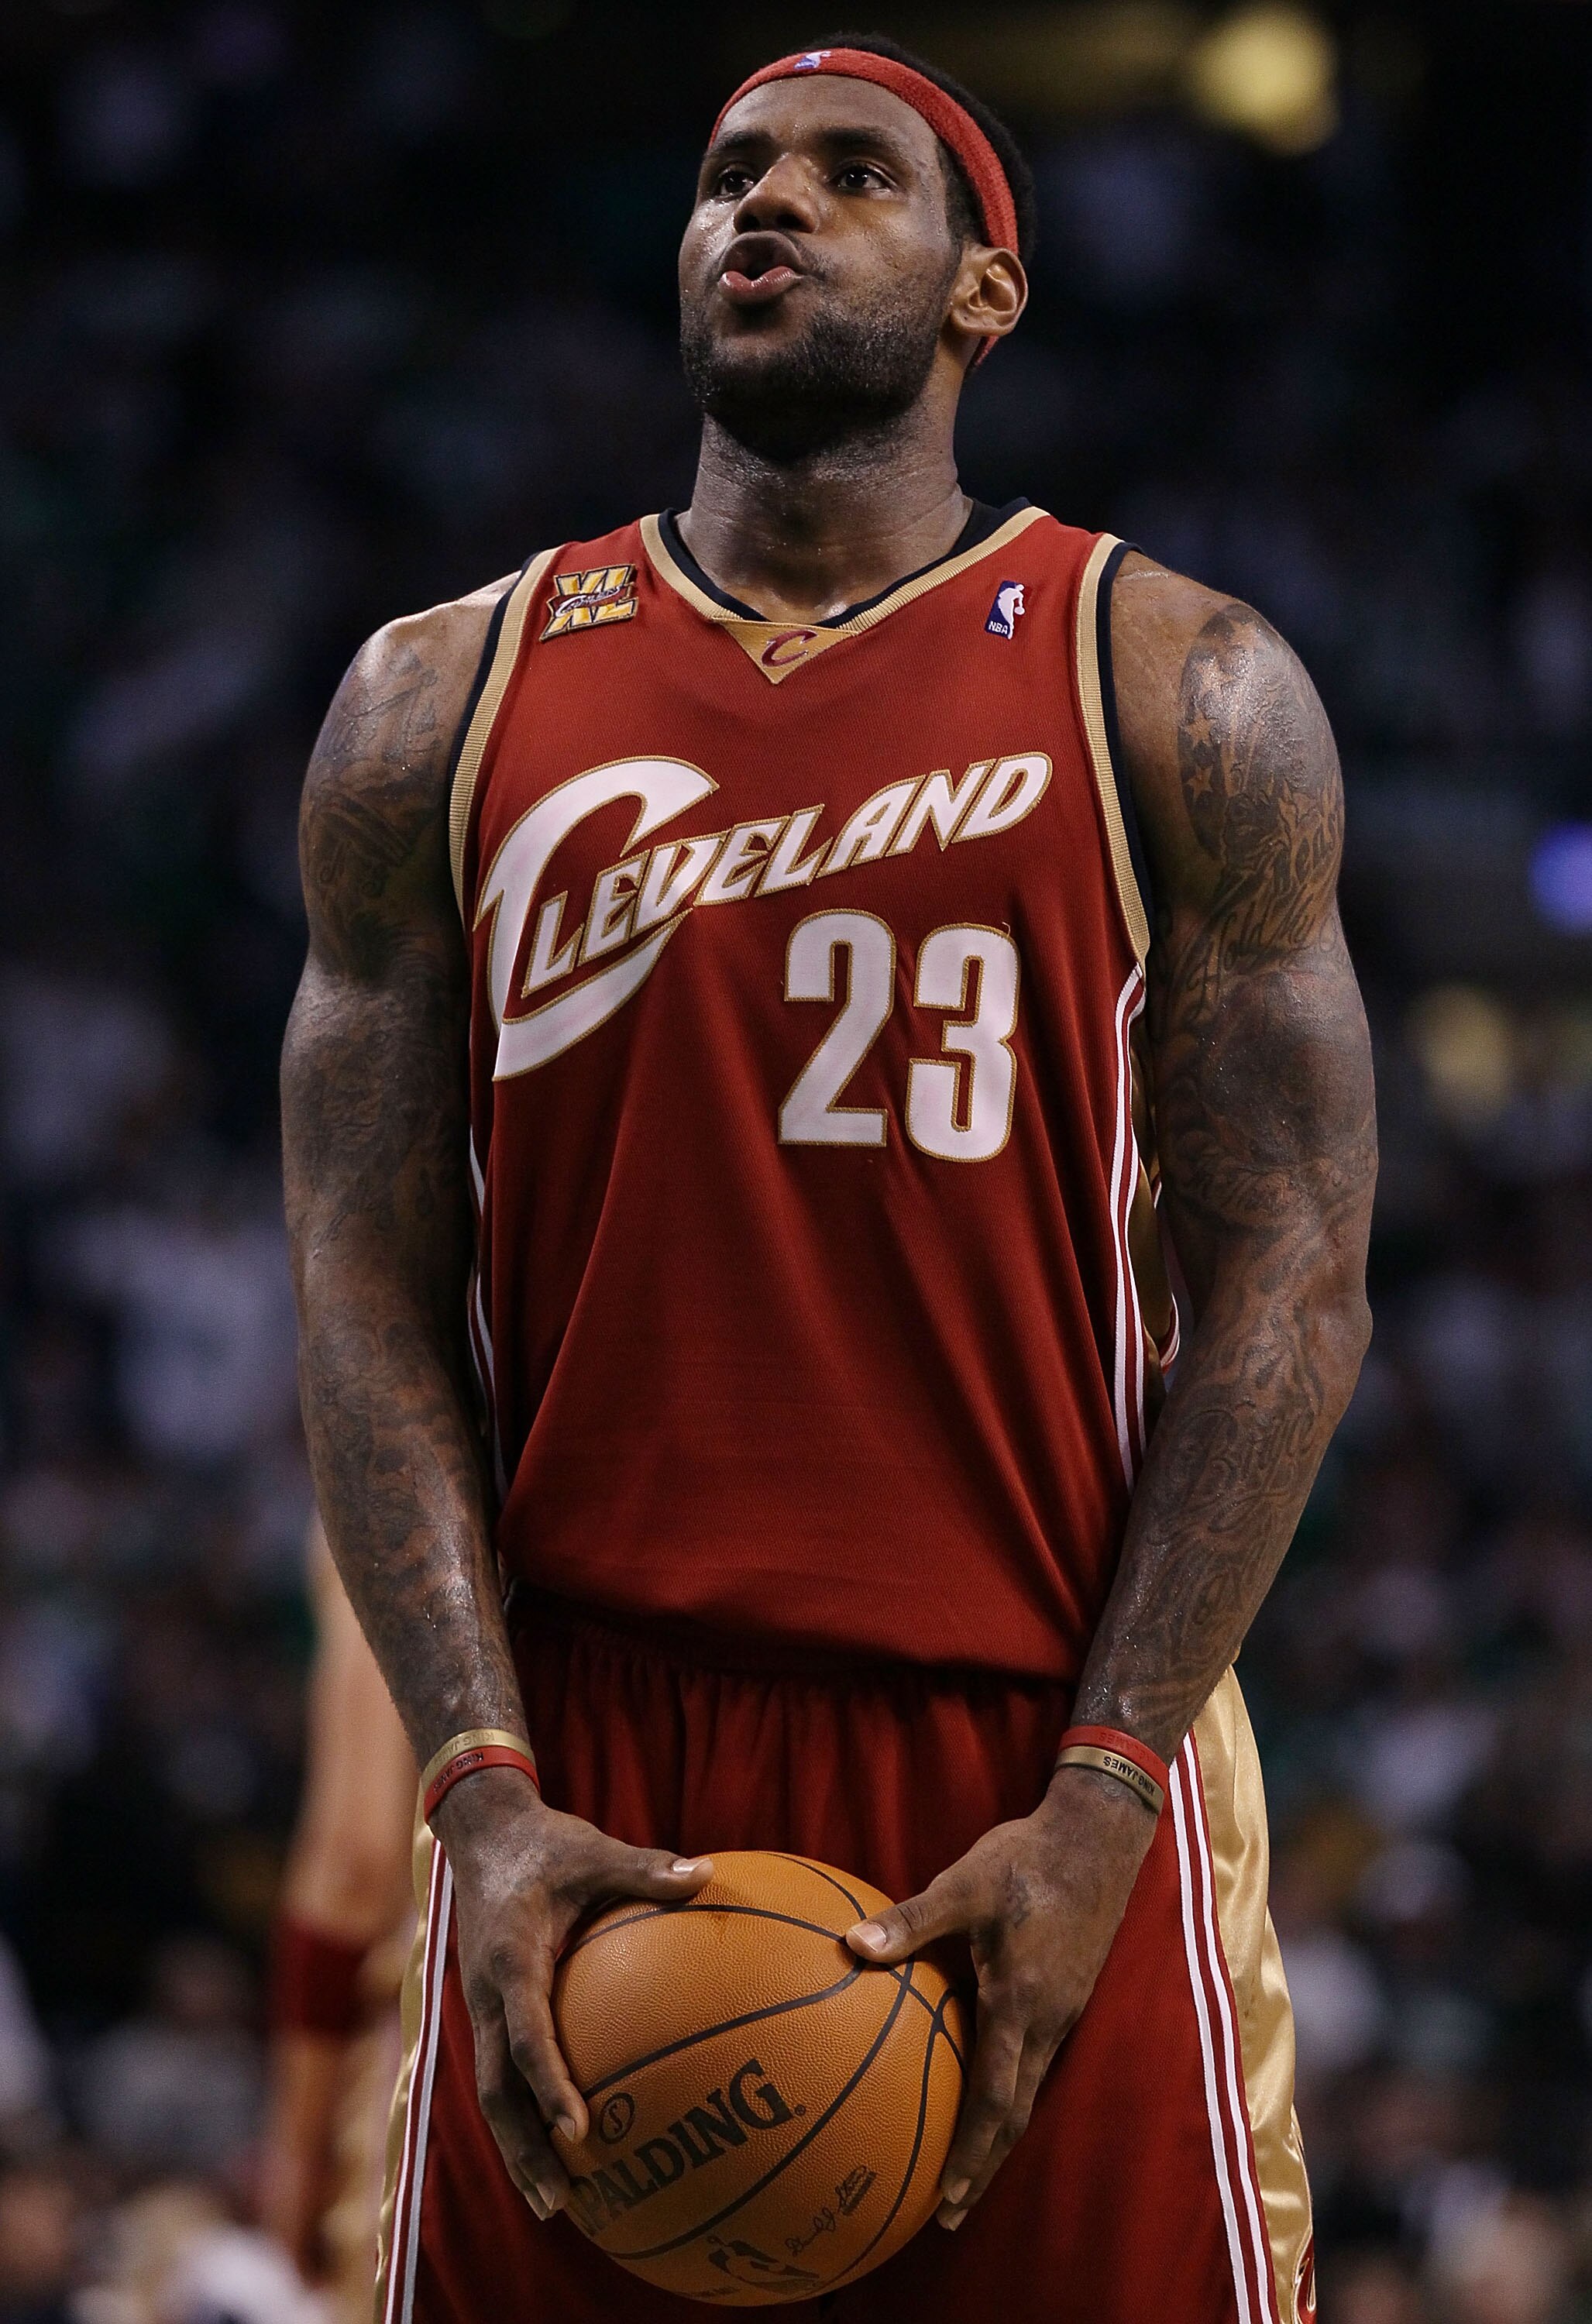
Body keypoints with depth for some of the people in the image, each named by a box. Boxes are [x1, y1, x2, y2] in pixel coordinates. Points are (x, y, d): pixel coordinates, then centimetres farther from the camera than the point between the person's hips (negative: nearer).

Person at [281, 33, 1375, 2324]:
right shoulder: (449, 702, 9)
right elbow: (374, 1298, 4)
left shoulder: (1172, 691, 3)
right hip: (590, 1778, 2)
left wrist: (1103, 1797, -12)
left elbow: (1287, 1285, -1)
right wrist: (483, 1790, -9)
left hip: (1038, 1780, -1)